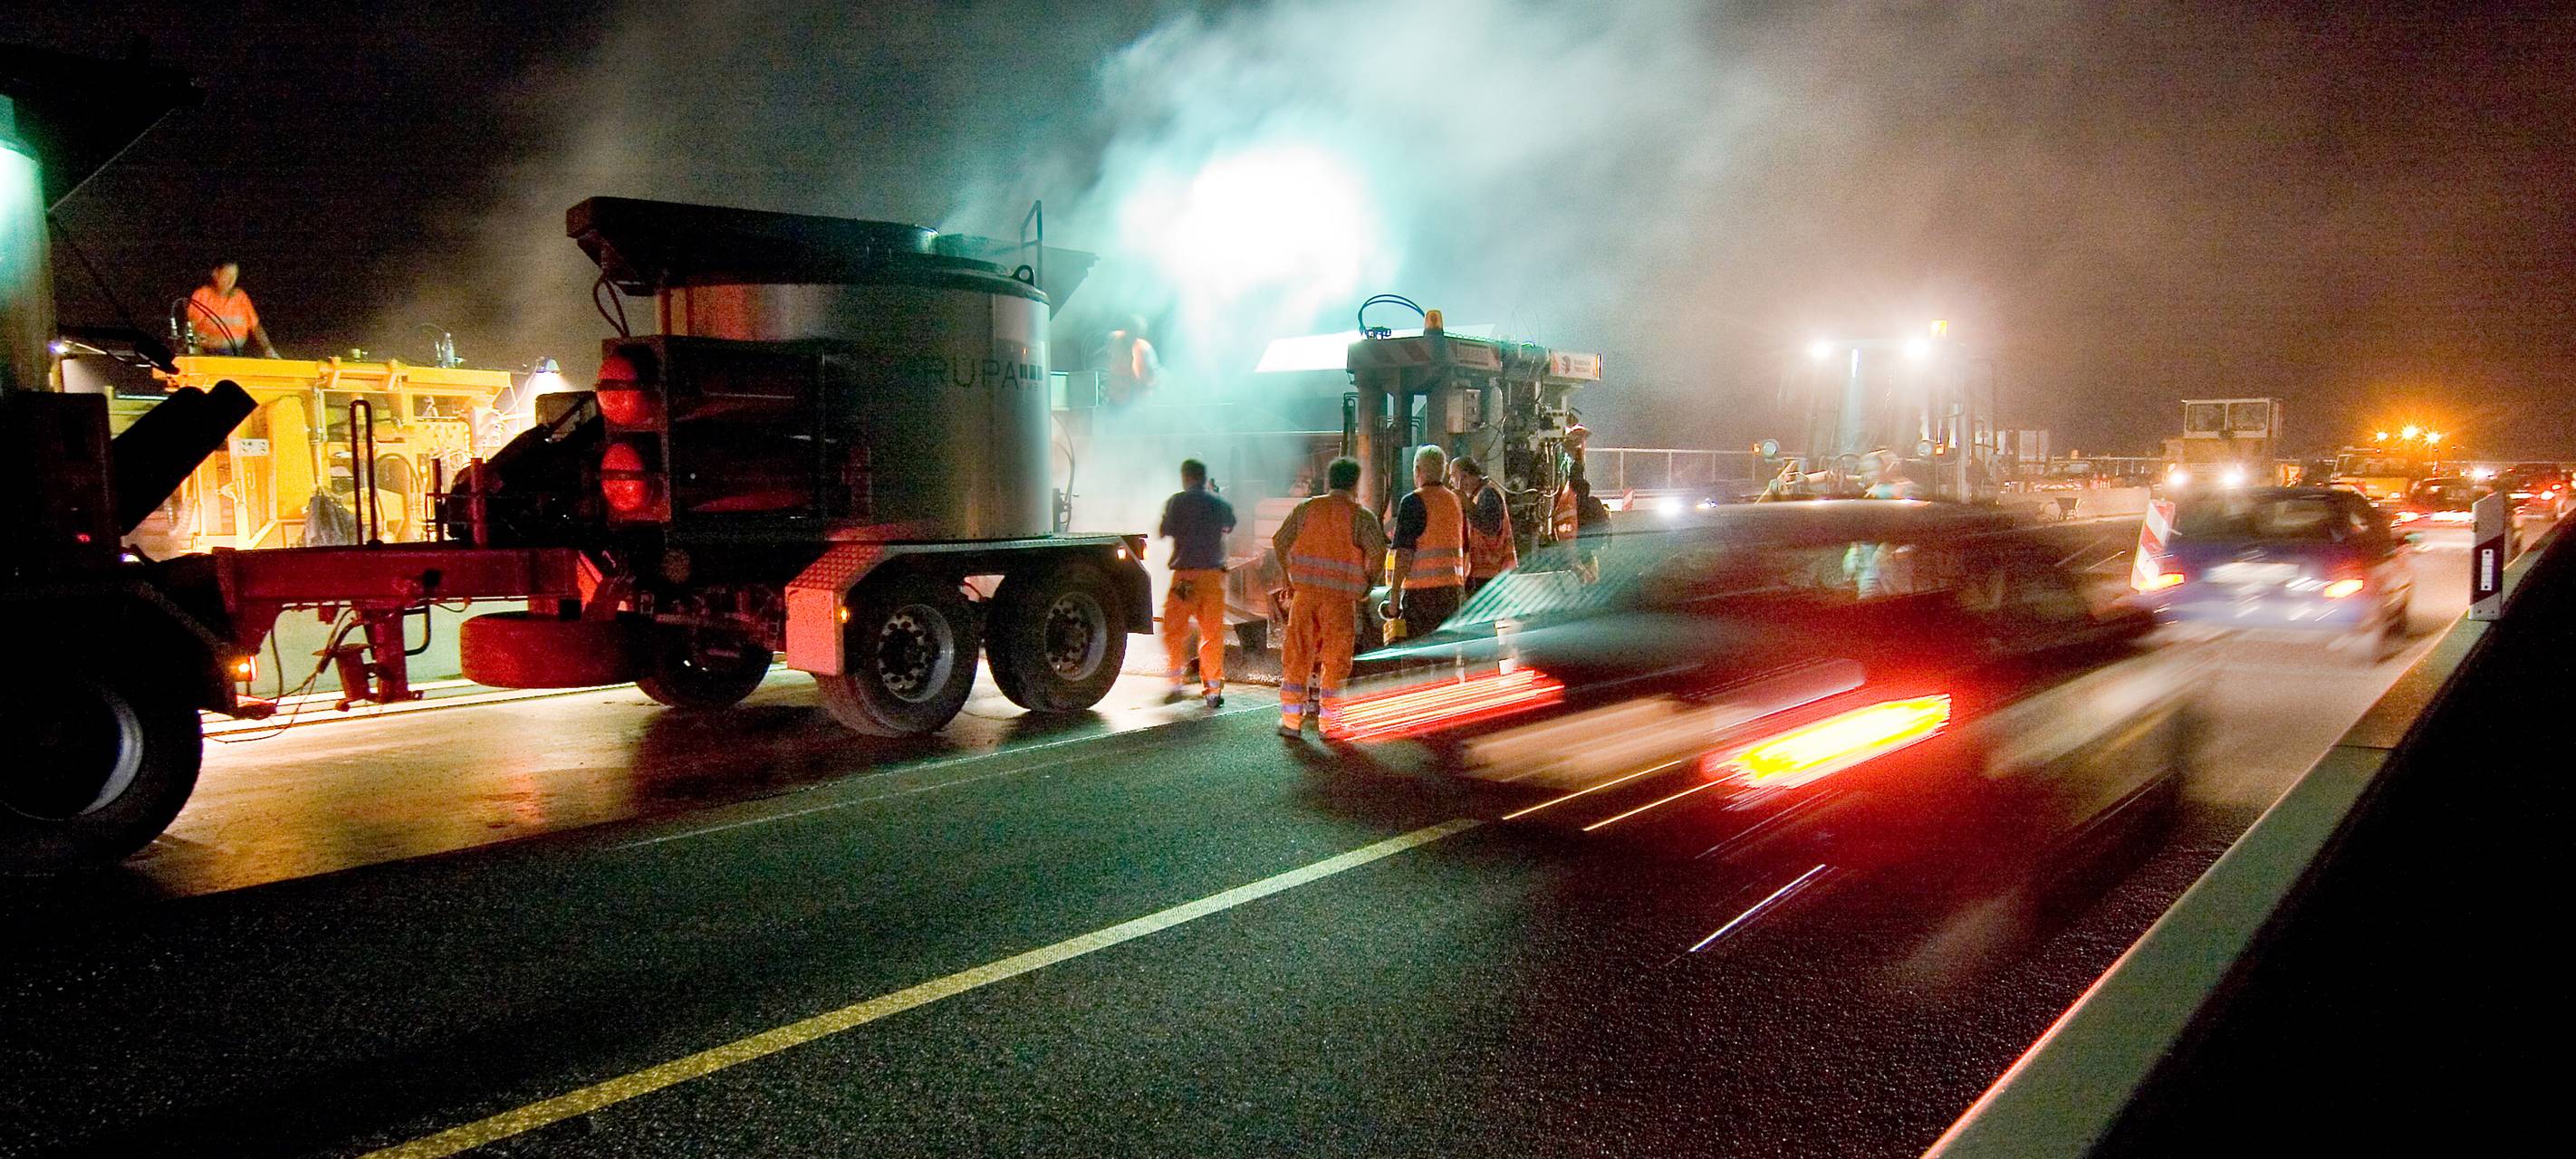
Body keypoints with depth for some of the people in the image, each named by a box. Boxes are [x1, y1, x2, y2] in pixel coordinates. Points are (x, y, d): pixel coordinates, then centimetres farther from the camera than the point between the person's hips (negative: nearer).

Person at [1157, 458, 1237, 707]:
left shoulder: (1177, 501, -4)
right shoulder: (1221, 504, 7)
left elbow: (1164, 532, -1)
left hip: (1185, 574, -3)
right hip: (1214, 573, 3)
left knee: (1173, 631, 8)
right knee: (1213, 633, 8)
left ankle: (1177, 681, 0)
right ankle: (1213, 689, 8)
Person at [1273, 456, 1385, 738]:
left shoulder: (1306, 508, 7)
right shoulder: (1361, 516, -2)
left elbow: (1279, 541, 7)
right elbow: (1377, 552, -12)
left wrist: (1289, 578, 18)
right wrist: (1368, 584, 4)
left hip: (1304, 591, 3)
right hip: (1341, 596, -2)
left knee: (1297, 654, 8)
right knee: (1336, 657, 9)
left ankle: (1291, 719, 9)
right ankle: (1328, 720, 14)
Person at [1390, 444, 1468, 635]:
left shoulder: (1413, 502, -8)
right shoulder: (1457, 501, 13)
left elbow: (1404, 553, -13)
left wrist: (1395, 592, -10)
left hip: (1421, 589, -6)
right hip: (1452, 588, 7)